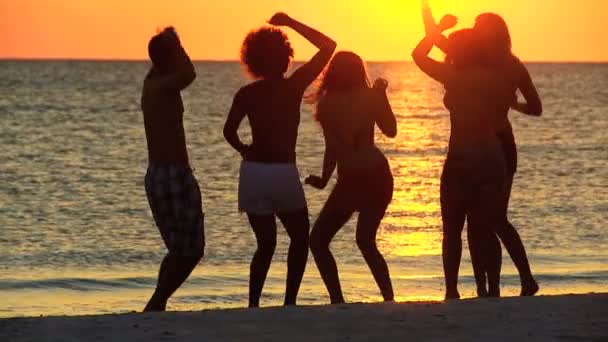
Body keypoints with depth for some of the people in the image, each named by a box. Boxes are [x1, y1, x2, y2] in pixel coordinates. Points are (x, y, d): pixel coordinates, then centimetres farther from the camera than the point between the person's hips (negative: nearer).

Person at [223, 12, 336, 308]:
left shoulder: (247, 94, 3)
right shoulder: (294, 86, -4)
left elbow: (229, 130, -8)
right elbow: (328, 46, 3)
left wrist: (244, 150, 11)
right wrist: (290, 23, 6)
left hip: (252, 172, 3)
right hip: (283, 172, -3)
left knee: (266, 244, 16)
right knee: (300, 239, 16)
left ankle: (253, 304, 2)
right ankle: (289, 302, 5)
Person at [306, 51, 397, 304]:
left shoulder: (328, 103, -8)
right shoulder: (370, 97, 3)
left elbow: (333, 148, -11)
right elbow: (391, 130, 14)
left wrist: (323, 180, 0)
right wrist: (381, 96, 21)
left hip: (352, 180, -5)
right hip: (379, 176, 5)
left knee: (319, 240, 7)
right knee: (366, 241, 15)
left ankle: (337, 300, -5)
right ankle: (389, 297, 1)